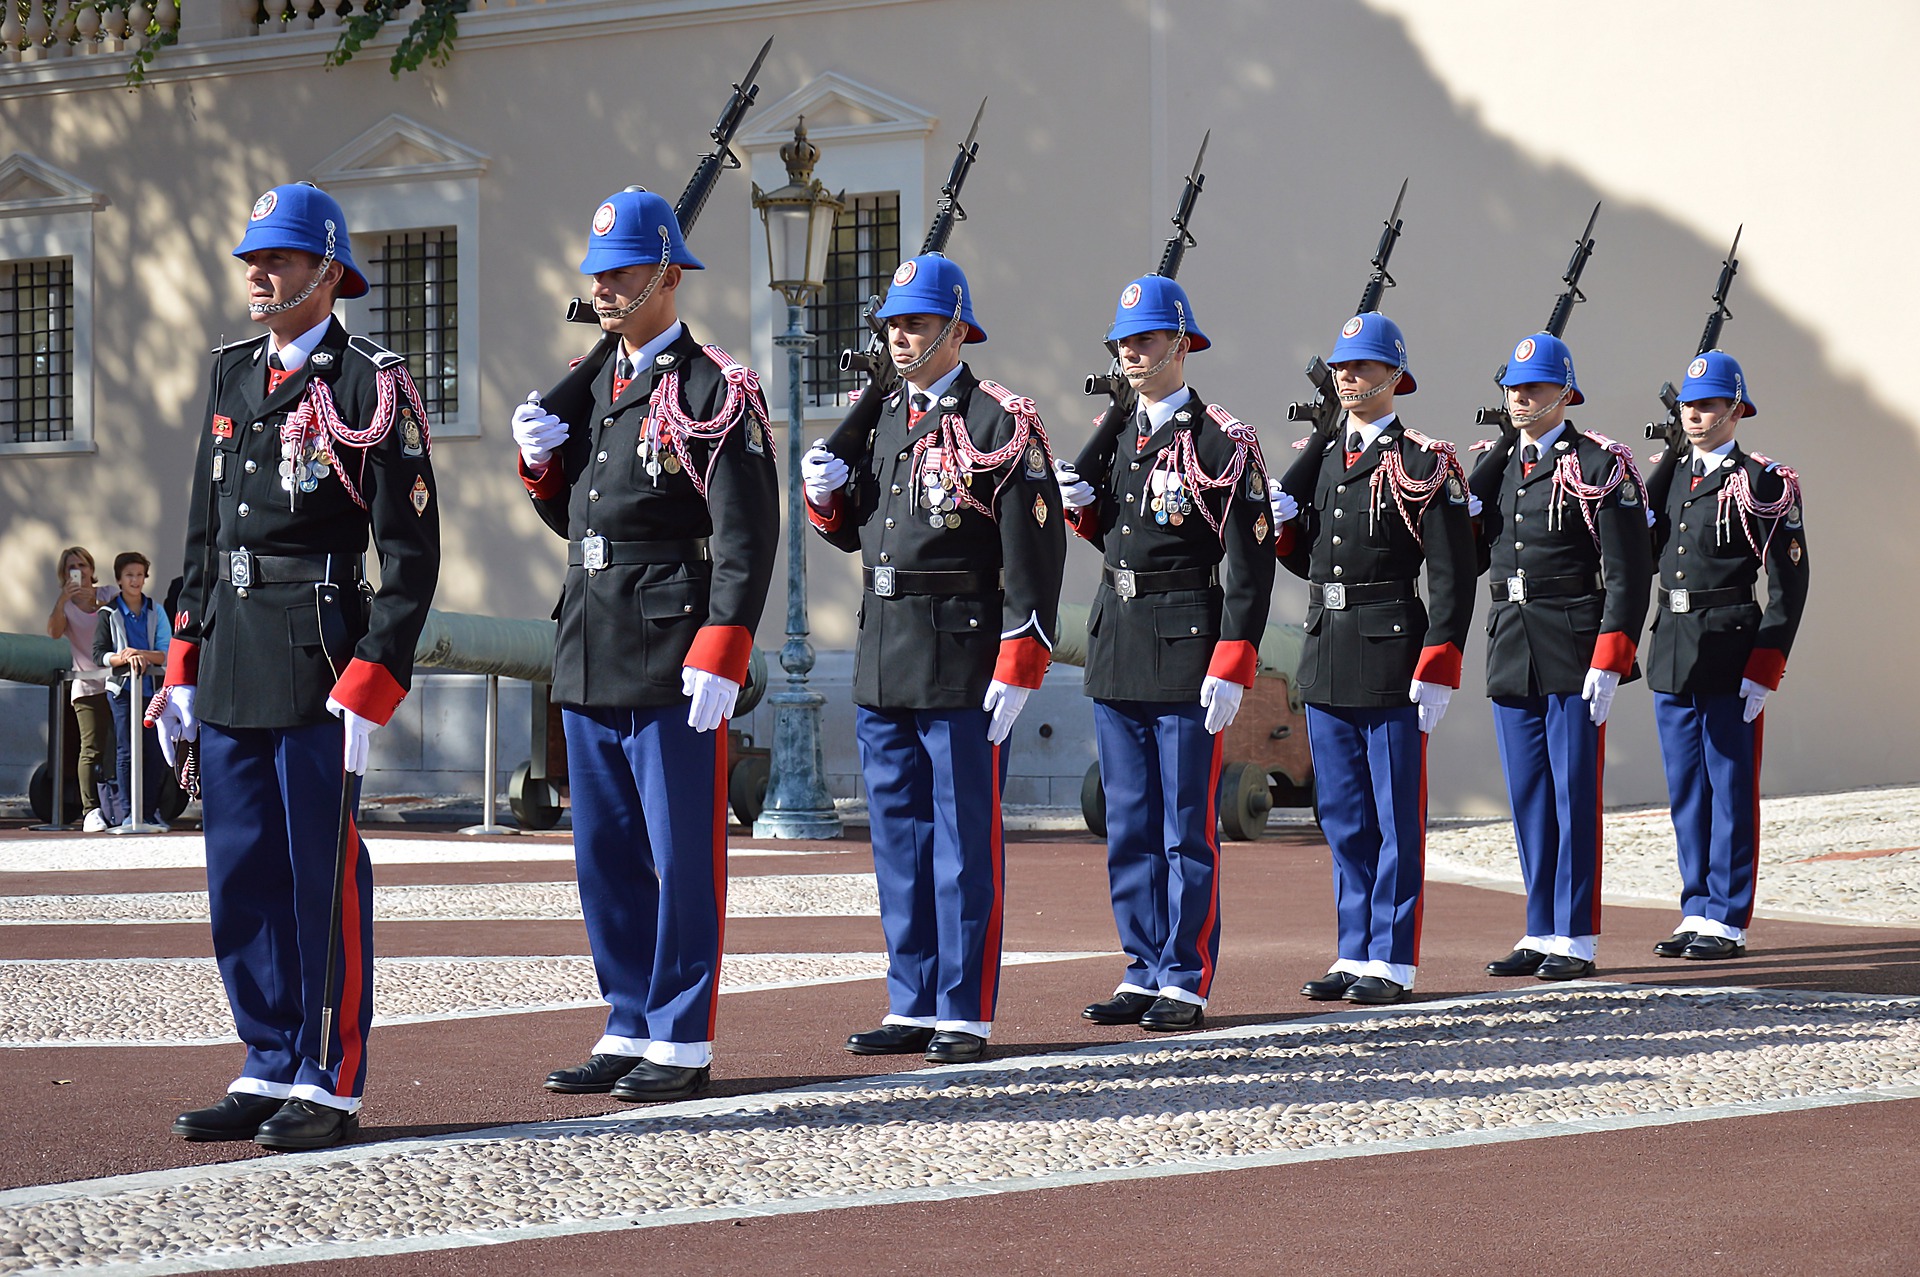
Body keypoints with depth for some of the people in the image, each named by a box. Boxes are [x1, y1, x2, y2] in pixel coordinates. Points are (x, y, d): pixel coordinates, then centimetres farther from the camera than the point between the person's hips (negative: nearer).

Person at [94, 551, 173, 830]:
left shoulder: (155, 613, 9)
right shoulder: (109, 614, 4)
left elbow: (166, 654, 2)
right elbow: (99, 653, -2)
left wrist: (142, 654, -17)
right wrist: (123, 658, -20)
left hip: (151, 688, 2)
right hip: (121, 689, -2)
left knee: (156, 751, -2)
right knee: (126, 752, -3)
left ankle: (150, 812, 8)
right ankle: (129, 813, 2)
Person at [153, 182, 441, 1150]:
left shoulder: (371, 385, -6)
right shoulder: (234, 377, 15)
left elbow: (412, 552, -9)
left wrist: (370, 686, -15)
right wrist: (184, 669, 15)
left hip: (318, 656, -7)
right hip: (231, 669, 7)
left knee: (323, 879, -2)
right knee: (240, 882, 9)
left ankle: (331, 1088, 6)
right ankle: (273, 1073, 19)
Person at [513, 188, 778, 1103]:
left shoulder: (713, 391, -8)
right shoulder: (589, 386, 15)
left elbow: (747, 535, -14)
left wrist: (719, 654, -21)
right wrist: (539, 462, 4)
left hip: (673, 662, -8)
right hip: (589, 653, 8)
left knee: (682, 856, -2)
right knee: (605, 856, 11)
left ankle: (683, 1045, 4)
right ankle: (630, 1032, 20)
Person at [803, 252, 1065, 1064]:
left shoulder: (1001, 423, -8)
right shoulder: (878, 419, 14)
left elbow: (1035, 553, -13)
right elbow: (853, 531, 24)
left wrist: (1017, 669, -17)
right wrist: (826, 494, 1)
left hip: (962, 663, -7)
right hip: (882, 661, 7)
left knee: (965, 843, -2)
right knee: (898, 838, 11)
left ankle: (966, 1016, 3)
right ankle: (913, 1007, 19)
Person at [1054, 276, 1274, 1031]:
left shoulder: (1223, 442, -8)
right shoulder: (1115, 433, 12)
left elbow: (1250, 563, -11)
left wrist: (1232, 666, -17)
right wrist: (1079, 503, 1)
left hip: (1186, 647, -7)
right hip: (1116, 646, 7)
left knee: (1186, 827, -2)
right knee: (1129, 826, 10)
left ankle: (1187, 983, 3)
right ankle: (1145, 974, 17)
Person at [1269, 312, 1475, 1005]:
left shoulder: (1425, 464, -6)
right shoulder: (1319, 458, 14)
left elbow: (1452, 577, -10)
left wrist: (1437, 670, -16)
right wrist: (1282, 524, -3)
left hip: (1391, 657, -7)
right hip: (1325, 657, 7)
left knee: (1396, 815, -1)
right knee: (1342, 817, 11)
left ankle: (1393, 960, 4)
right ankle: (1355, 954, 18)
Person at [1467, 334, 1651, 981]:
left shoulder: (1600, 465, -6)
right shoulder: (1493, 465, 13)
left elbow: (1628, 571, -10)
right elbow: (1470, 557, 15)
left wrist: (1608, 660, -16)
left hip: (1574, 653, -6)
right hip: (1509, 650, 6)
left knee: (1575, 794, -3)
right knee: (1528, 798, 9)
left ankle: (1577, 940, 2)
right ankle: (1541, 935, 16)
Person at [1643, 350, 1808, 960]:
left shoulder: (1762, 482, -7)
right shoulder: (1669, 474, 13)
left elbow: (1789, 582, -9)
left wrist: (1763, 670, -14)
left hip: (1729, 652, -6)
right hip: (1671, 650, 6)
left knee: (1730, 788, -1)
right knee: (1686, 790, 11)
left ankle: (1727, 921, 4)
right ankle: (1697, 913, 18)